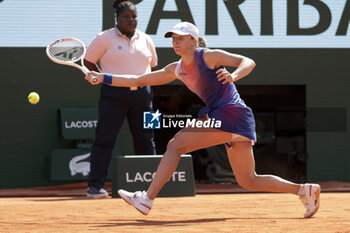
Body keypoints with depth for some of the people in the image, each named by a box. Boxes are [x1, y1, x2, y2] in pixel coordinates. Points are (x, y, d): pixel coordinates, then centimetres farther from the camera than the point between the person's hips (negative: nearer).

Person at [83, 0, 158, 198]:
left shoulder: (146, 40, 13)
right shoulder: (105, 38, 0)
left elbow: (153, 65, 26)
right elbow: (89, 61, 7)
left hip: (142, 94, 4)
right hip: (114, 94, -4)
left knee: (145, 140, 8)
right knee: (105, 139, -9)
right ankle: (95, 186, -10)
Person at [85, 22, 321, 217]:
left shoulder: (209, 56, -5)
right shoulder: (176, 69, 16)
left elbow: (248, 62, -12)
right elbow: (139, 81, 20)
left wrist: (233, 76, -32)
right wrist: (104, 78, 14)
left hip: (231, 113, -9)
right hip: (220, 119, 9)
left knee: (175, 145, -14)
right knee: (248, 181, 10)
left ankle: (148, 198, -13)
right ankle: (305, 190, 14)